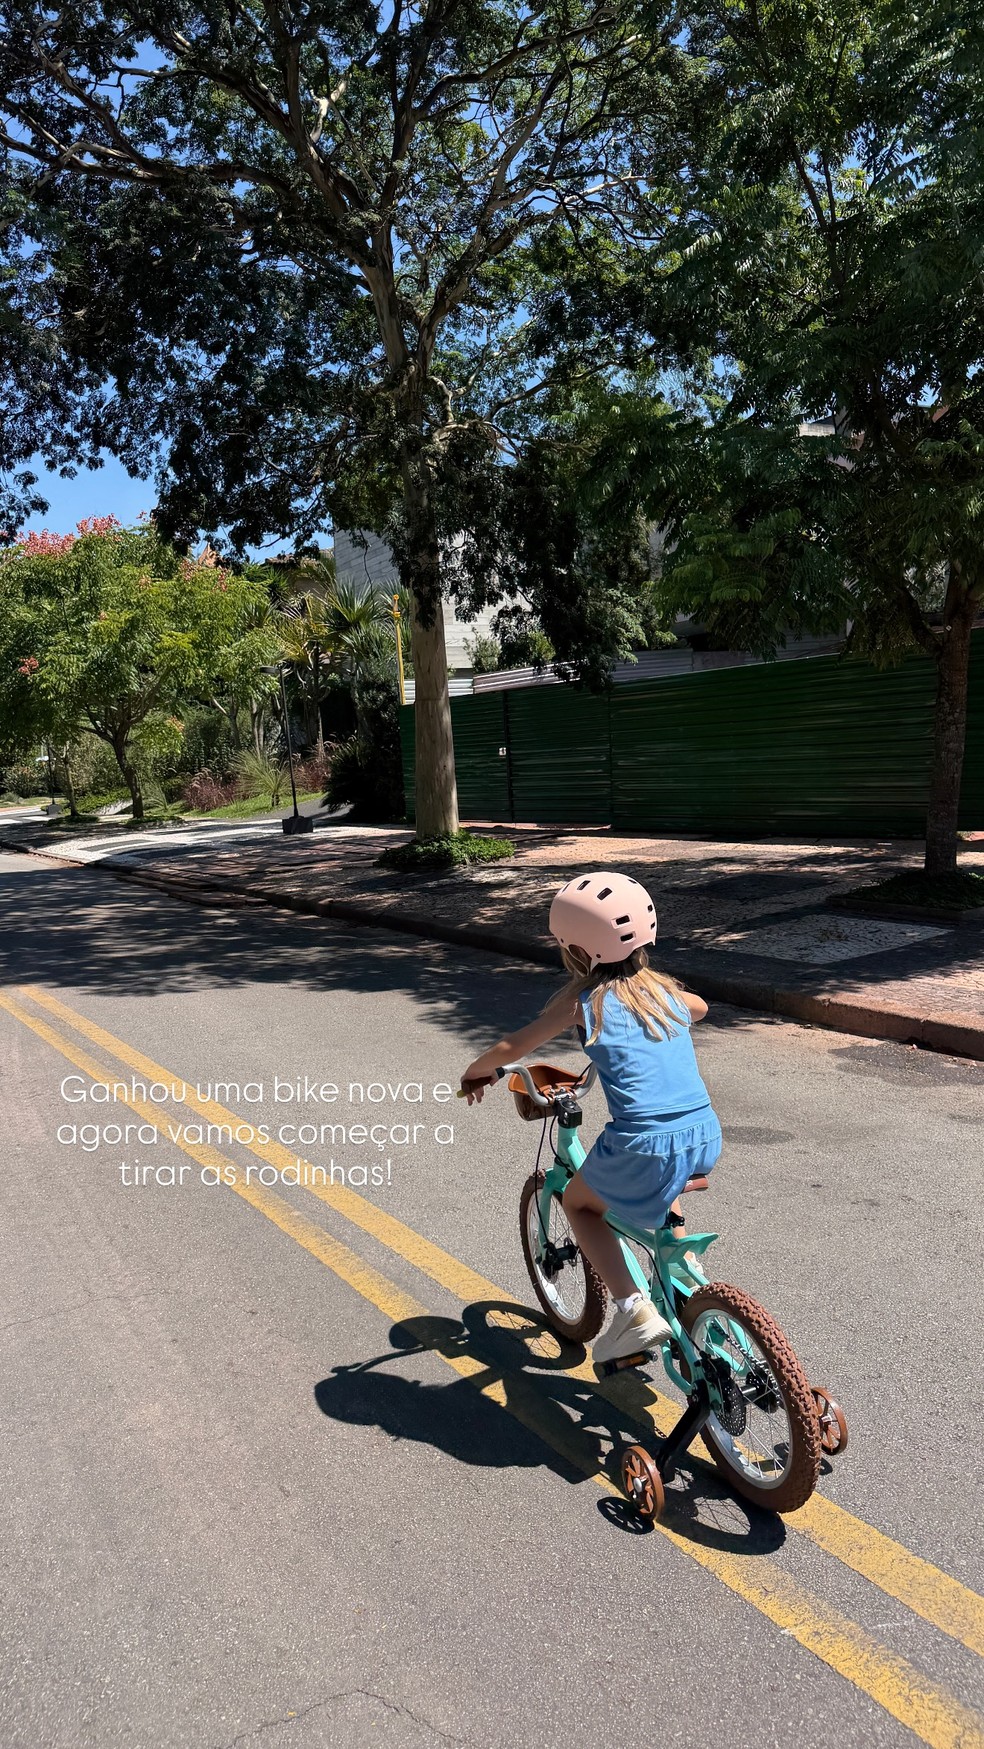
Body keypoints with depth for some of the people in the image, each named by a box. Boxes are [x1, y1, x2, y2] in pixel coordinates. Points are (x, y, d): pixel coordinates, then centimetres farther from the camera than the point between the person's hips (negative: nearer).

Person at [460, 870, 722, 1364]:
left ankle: (633, 1308, 8)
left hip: (645, 1147, -6)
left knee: (579, 1203, 22)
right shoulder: (662, 987, 14)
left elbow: (510, 1049, 1)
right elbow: (700, 1008, 38)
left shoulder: (583, 999, -1)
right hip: (706, 1137, 6)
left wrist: (474, 1073, 20)